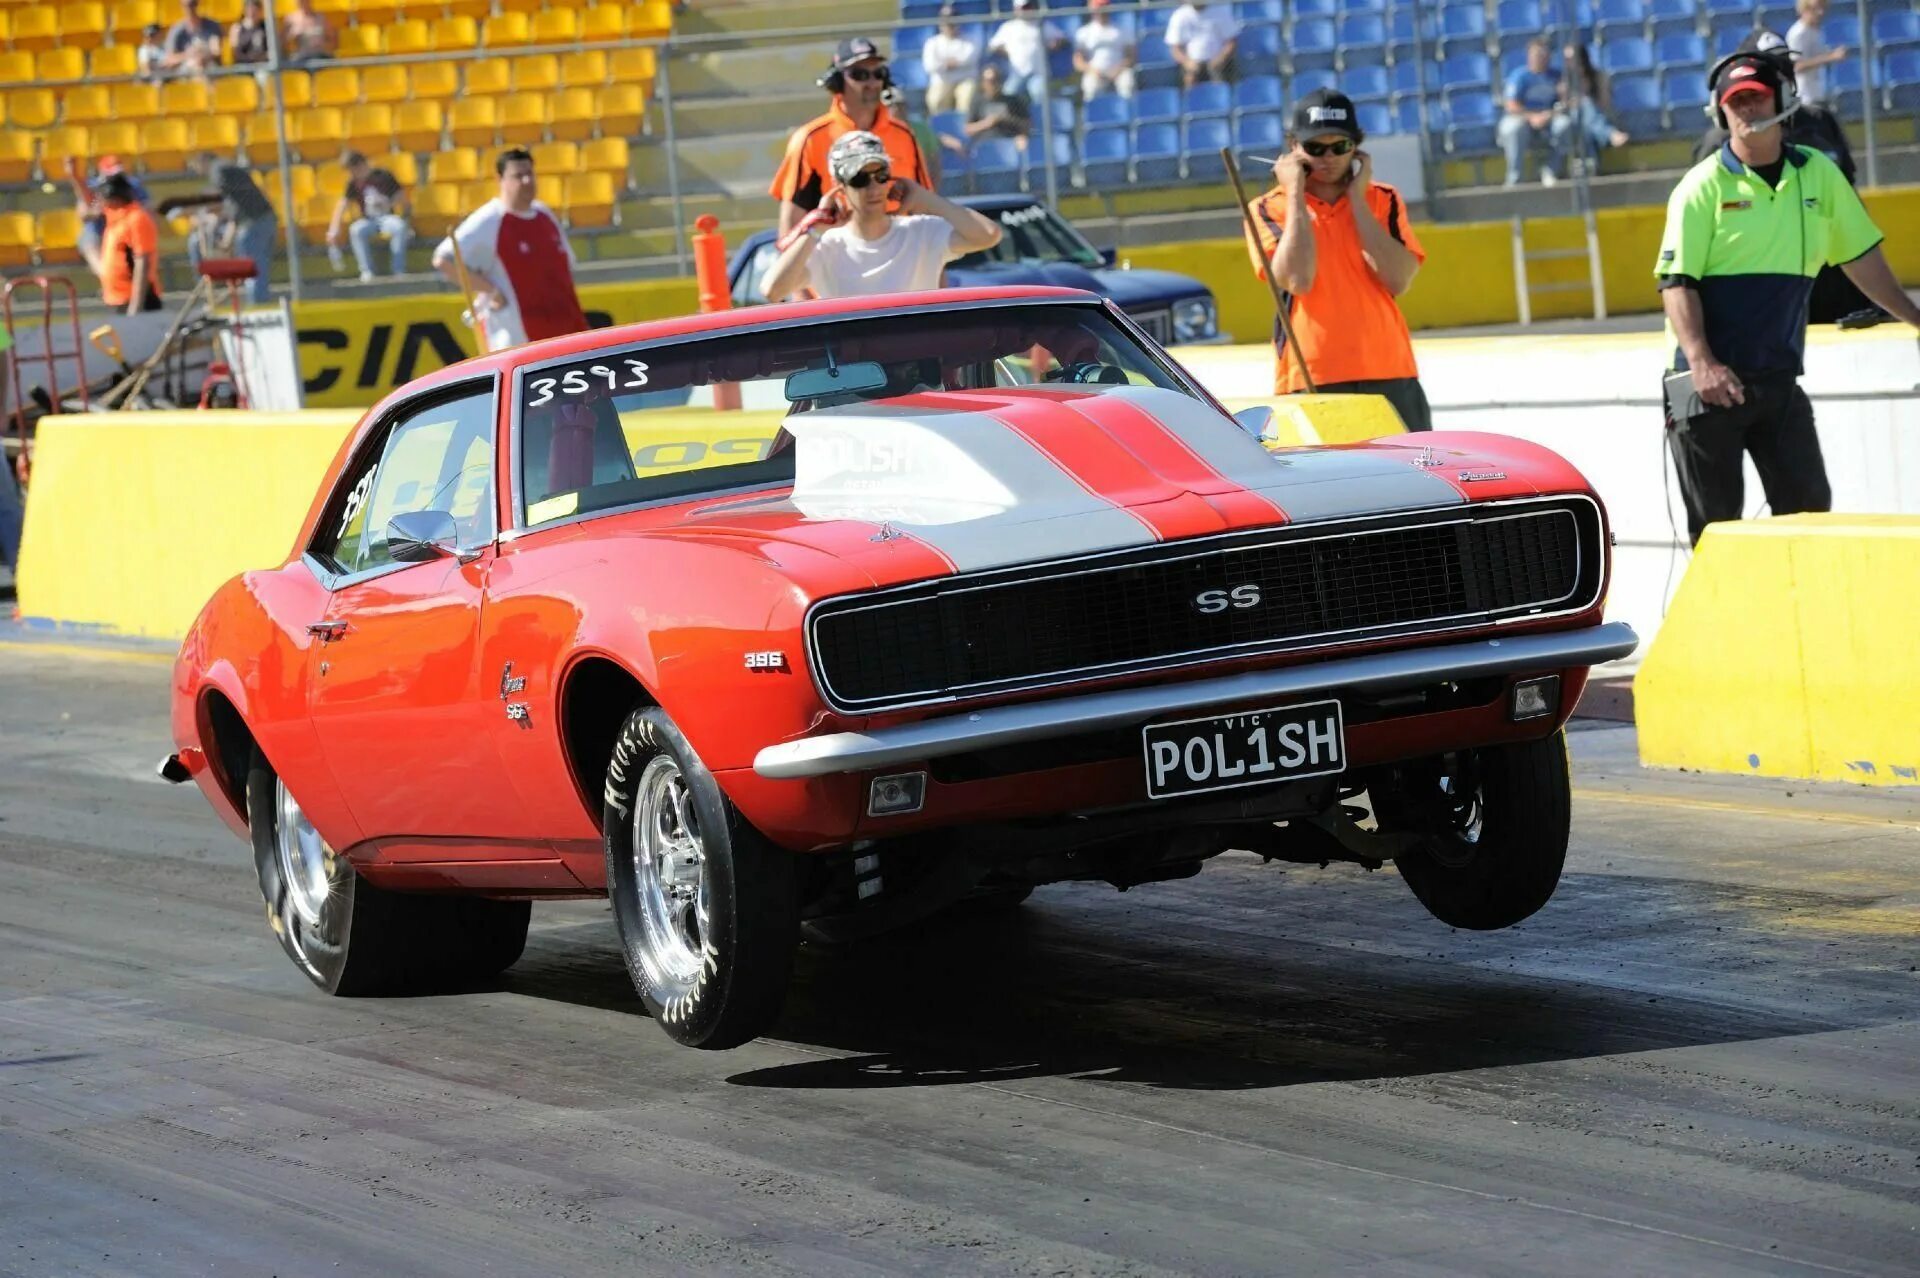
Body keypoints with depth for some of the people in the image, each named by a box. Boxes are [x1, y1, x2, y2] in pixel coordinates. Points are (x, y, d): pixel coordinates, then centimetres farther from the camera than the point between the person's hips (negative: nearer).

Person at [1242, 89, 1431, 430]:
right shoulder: (1270, 209, 3)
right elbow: (1297, 279, -15)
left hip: (1387, 375, 2)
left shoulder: (1383, 201, 10)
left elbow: (1398, 279, -7)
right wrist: (1295, 193, -8)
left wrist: (1356, 196, -5)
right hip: (1310, 381, -2)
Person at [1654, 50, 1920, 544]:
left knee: (1808, 506, 0)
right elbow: (1677, 282, -12)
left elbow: (1861, 257, 19)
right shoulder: (1703, 186, -5)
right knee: (1715, 524, 0)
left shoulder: (1818, 175, 7)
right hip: (1711, 382, -4)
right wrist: (1701, 363, -25)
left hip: (1780, 380, 4)